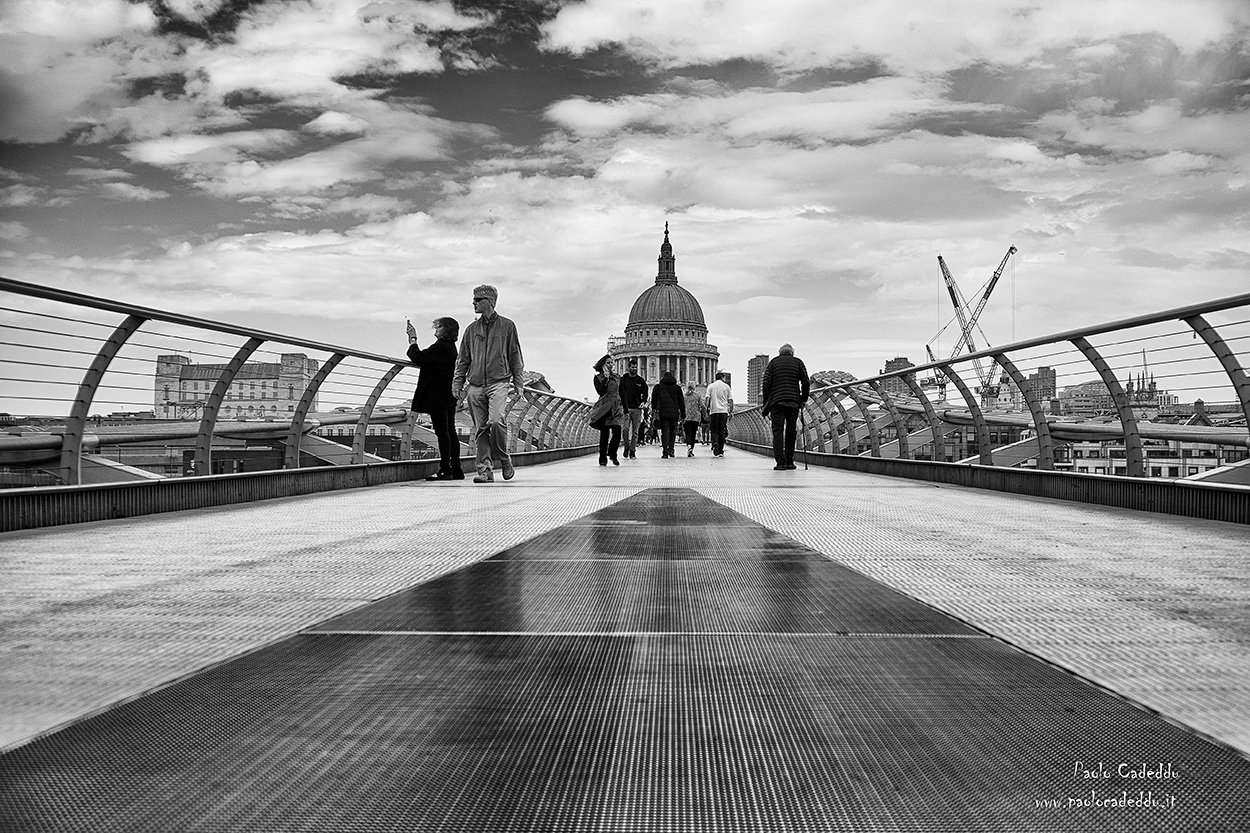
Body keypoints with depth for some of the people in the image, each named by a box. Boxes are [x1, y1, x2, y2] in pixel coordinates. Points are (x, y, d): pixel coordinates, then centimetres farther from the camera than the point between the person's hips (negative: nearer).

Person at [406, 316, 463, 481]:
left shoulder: (441, 347, -16)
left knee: (442, 433, -7)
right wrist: (413, 340, 19)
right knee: (450, 433, 11)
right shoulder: (450, 347, 16)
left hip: (438, 397, -10)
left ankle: (445, 470, -5)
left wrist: (413, 340, -7)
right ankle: (456, 470, 13)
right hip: (448, 397, 10)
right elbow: (425, 358, 20)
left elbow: (418, 358, -19)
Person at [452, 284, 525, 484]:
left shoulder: (507, 326, 6)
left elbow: (515, 356, 8)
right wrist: (457, 383, 8)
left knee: (495, 421, -21)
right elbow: (463, 359, 17)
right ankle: (485, 470, 6)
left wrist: (519, 383, 4)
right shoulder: (471, 329, 14)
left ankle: (504, 459, 1)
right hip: (475, 386, 4)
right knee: (480, 429, 1)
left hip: (498, 383, -4)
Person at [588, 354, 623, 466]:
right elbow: (600, 391, -12)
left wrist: (625, 410, 11)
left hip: (616, 408, 3)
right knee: (604, 434, -2)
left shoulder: (617, 377, 13)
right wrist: (606, 378, -13)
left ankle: (612, 454, 7)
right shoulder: (598, 377, 3)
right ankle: (603, 458, 7)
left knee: (617, 432, -12)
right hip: (604, 408, -3)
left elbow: (622, 394, 15)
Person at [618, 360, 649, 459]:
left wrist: (644, 402, -3)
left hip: (637, 409, 2)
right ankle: (626, 448, 2)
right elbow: (621, 393, 3)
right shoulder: (623, 379, 5)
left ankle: (632, 451, 7)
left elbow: (645, 393, 16)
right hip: (626, 408, -2)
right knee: (626, 429, -15)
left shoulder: (641, 380, 10)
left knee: (635, 431, 2)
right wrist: (624, 408, -10)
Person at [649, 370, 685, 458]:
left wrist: (654, 410, 21)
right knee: (673, 430, 14)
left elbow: (653, 400, 10)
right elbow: (681, 402, 11)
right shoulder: (677, 387, 10)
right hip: (674, 413, 1)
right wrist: (683, 415, 14)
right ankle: (670, 449, 4)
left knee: (664, 431, -1)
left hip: (662, 412, -1)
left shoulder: (658, 387, 8)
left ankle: (665, 452, -9)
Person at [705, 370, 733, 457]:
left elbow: (707, 399, -1)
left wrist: (707, 411, 2)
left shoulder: (711, 386, 7)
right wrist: (731, 412, 10)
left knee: (714, 431, 3)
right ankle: (721, 451, 5)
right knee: (722, 431, 6)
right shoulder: (726, 386, 8)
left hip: (714, 411, 0)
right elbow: (730, 400, 6)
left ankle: (715, 444, -25)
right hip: (724, 411, 0)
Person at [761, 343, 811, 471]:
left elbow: (766, 383, 2)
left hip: (777, 401, -1)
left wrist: (766, 404, 6)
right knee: (791, 431, 12)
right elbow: (806, 382, 2)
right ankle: (789, 462, 14)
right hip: (794, 402, 1)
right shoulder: (798, 362, 11)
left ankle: (780, 462, -13)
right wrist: (804, 399, 12)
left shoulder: (773, 362, 10)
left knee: (777, 432, -3)